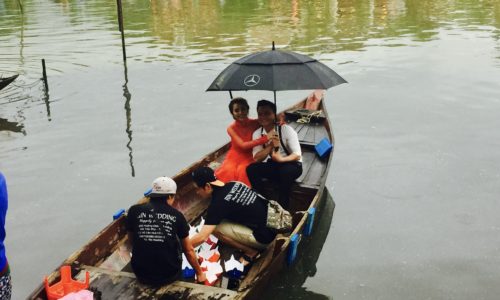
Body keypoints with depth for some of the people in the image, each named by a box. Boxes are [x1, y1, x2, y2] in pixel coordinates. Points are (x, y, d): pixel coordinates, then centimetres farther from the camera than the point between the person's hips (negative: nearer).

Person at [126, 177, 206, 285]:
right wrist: (199, 273, 24)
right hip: (169, 275, -1)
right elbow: (189, 251, 8)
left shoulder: (134, 211, -1)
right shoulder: (176, 215, -2)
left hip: (142, 275, 1)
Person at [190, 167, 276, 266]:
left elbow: (201, 237, -21)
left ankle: (251, 252, 0)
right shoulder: (233, 184, 4)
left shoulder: (218, 203, -19)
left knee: (215, 228, -12)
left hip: (265, 235, -8)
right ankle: (253, 245, 12)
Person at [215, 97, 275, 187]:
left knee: (244, 172, -30)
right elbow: (243, 145, -23)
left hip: (248, 158, 0)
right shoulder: (231, 128, -13)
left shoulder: (254, 123, -8)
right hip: (234, 157, 0)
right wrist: (264, 138, -33)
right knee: (228, 172, -28)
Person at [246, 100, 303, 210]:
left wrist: (281, 159, -39)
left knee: (285, 171, -38)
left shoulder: (286, 130, -17)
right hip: (272, 165, 4)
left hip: (291, 165, -4)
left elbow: (297, 155, -19)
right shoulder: (257, 133, -5)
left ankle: (283, 208, -22)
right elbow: (257, 158, -13)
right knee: (251, 169, -23)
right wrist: (271, 145, -29)